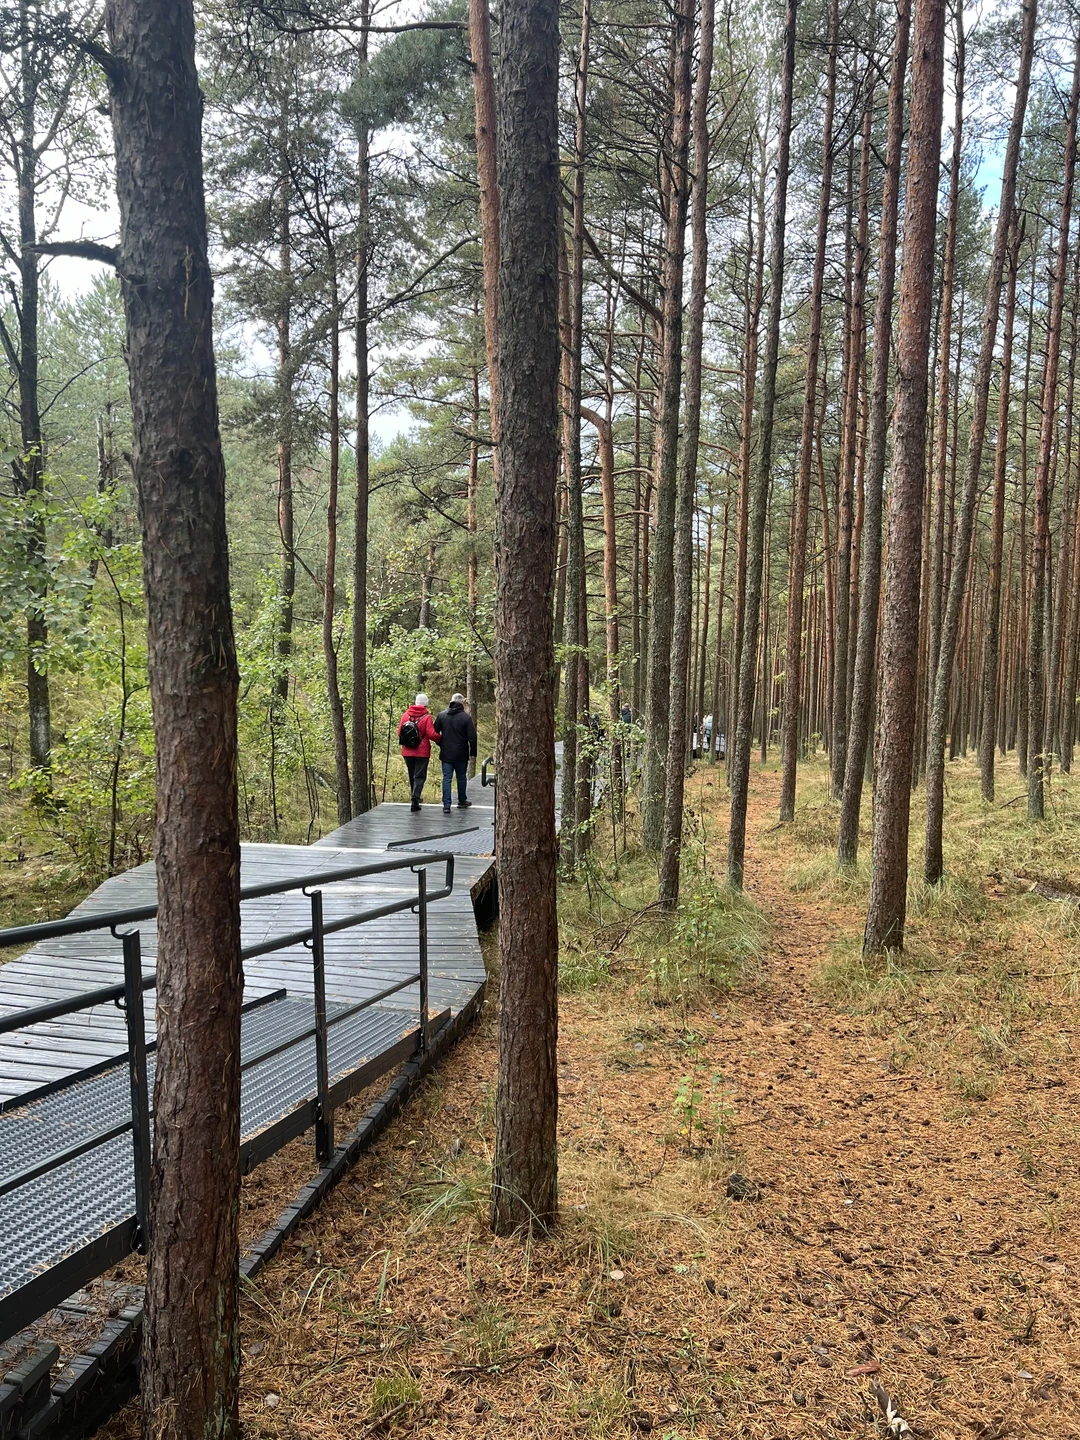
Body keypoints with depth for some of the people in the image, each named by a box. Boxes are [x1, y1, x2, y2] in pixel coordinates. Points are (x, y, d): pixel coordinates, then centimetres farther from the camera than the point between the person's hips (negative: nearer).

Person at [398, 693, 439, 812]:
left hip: (407, 752, 4)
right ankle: (415, 797, -16)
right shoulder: (427, 717, -10)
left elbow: (399, 732, 5)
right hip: (422, 752, -4)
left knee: (412, 776, 18)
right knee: (419, 776, 0)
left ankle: (414, 797, 26)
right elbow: (431, 734, -17)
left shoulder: (406, 715, 1)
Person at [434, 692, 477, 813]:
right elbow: (472, 737, -11)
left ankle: (446, 805, -5)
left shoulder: (441, 715, -1)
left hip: (446, 753, 2)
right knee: (462, 778, 14)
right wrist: (473, 752, 2)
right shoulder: (466, 717, -10)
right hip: (461, 754, -2)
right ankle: (462, 801, 27)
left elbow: (435, 733, 4)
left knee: (447, 778, 3)